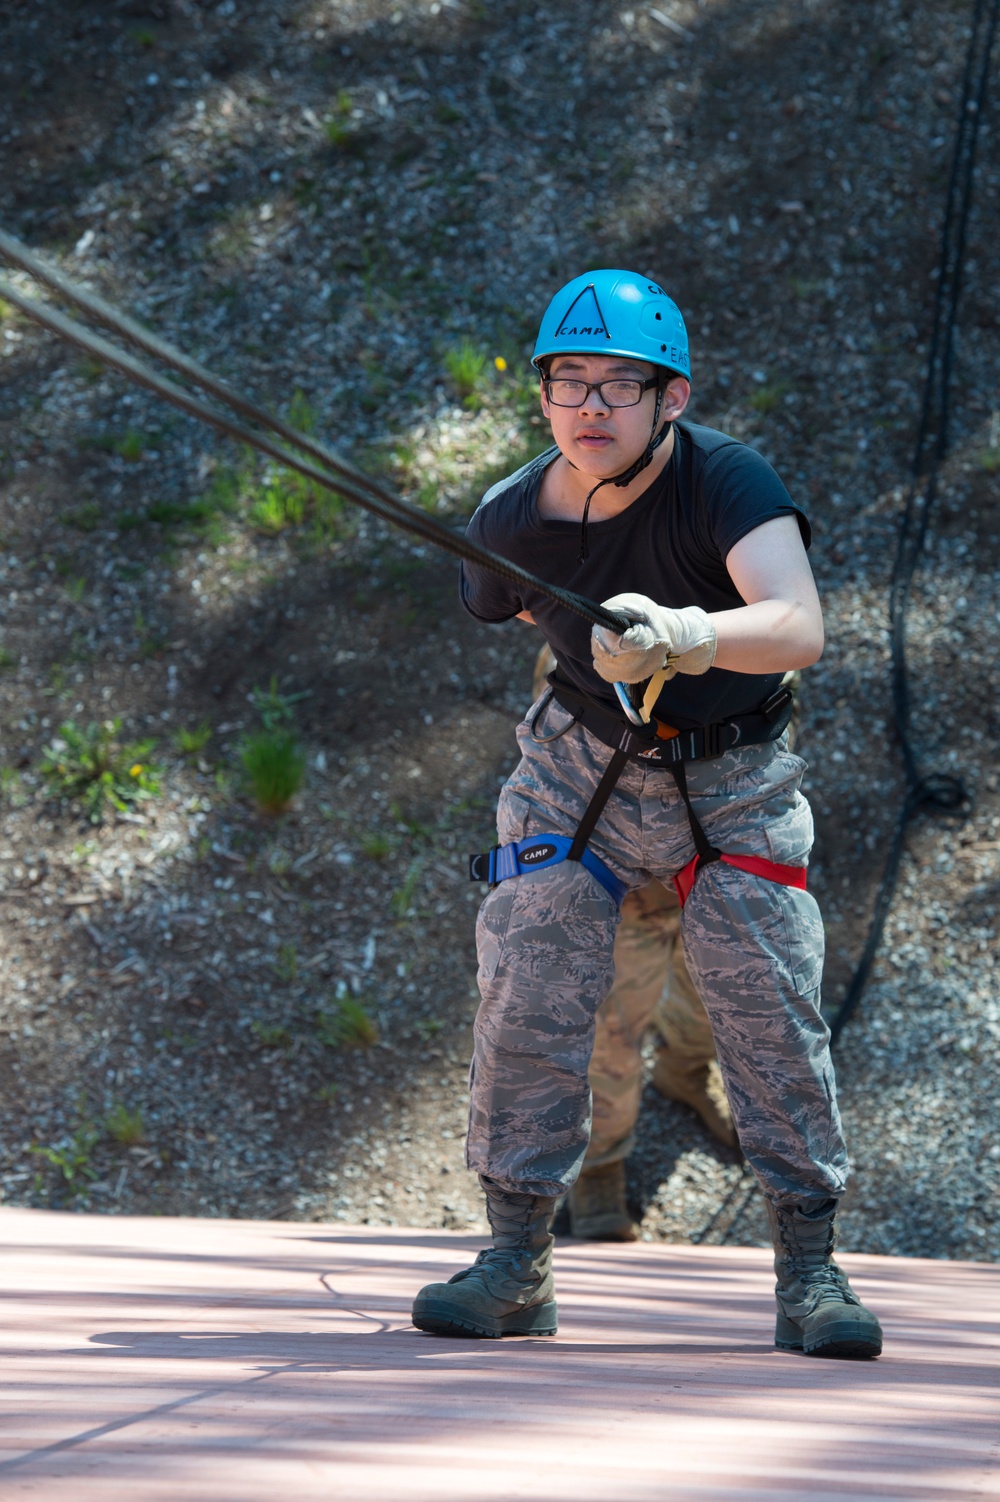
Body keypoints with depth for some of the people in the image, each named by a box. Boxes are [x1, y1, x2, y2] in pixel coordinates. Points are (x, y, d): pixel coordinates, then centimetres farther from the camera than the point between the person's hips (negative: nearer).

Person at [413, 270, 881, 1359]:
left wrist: (683, 634, -62)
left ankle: (808, 1270, -1)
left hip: (731, 780, -2)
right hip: (581, 768, 3)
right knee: (527, 994, -9)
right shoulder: (511, 522, -16)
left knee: (769, 1005, -13)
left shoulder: (725, 482, -28)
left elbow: (800, 626, -45)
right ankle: (514, 1263, 1)